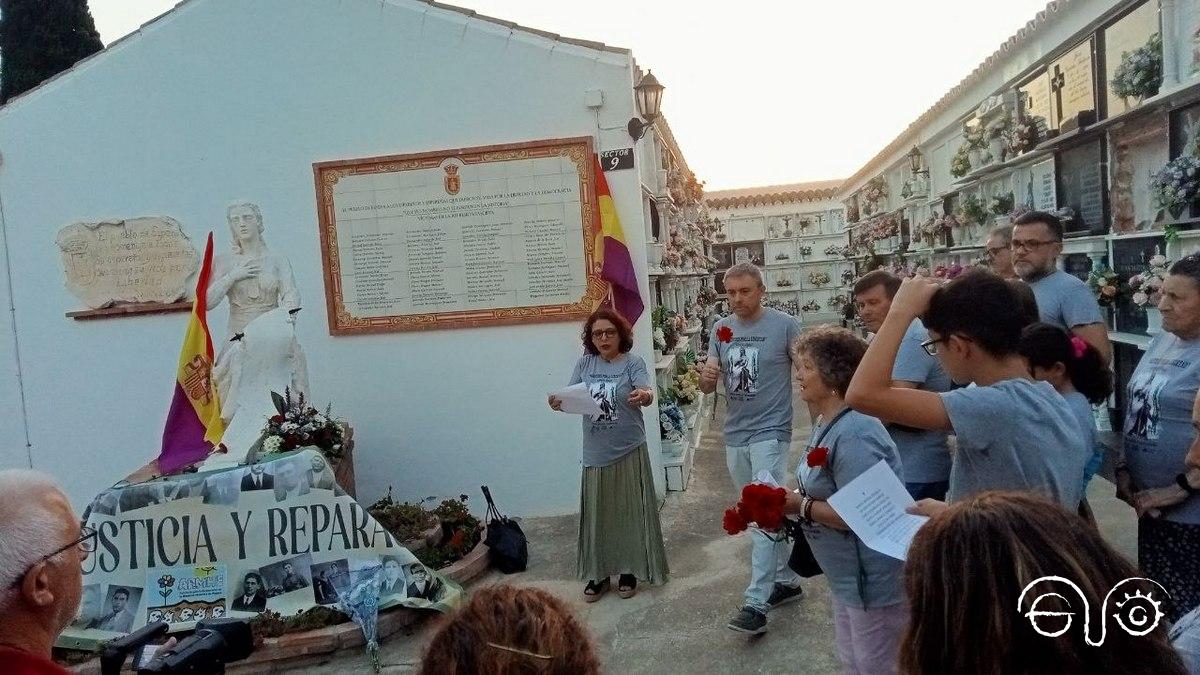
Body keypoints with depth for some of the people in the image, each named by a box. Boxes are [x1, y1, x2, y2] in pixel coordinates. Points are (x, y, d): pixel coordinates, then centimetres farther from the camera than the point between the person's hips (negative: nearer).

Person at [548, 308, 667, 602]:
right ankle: (598, 573, 21)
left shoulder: (633, 362, -6)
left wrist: (643, 396, -44)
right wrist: (559, 403, -22)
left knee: (629, 512, 7)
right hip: (596, 452, 3)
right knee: (597, 515, 9)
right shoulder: (585, 363, 4)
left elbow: (647, 393, -20)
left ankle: (629, 570, 23)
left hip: (628, 449, -3)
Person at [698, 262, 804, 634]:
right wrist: (706, 378, -19)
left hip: (770, 432, -5)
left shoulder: (785, 325, -9)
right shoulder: (721, 329, 4)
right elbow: (707, 386, 4)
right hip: (734, 435, 6)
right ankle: (787, 580, 30)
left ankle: (756, 603, -8)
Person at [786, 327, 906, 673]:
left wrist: (799, 506, -21)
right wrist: (792, 501, -1)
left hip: (874, 579, -10)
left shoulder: (853, 434, -28)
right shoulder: (828, 421, 5)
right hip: (847, 575, 10)